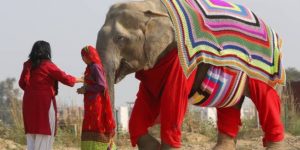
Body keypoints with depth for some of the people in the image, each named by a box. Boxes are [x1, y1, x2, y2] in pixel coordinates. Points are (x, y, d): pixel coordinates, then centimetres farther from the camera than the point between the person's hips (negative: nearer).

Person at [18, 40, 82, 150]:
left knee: (31, 135, 9)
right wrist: (79, 79, 12)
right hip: (45, 102, -6)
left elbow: (22, 83, 13)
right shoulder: (47, 65, -8)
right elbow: (65, 78, -5)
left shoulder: (28, 65, 7)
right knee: (45, 134, -3)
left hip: (29, 103, 6)